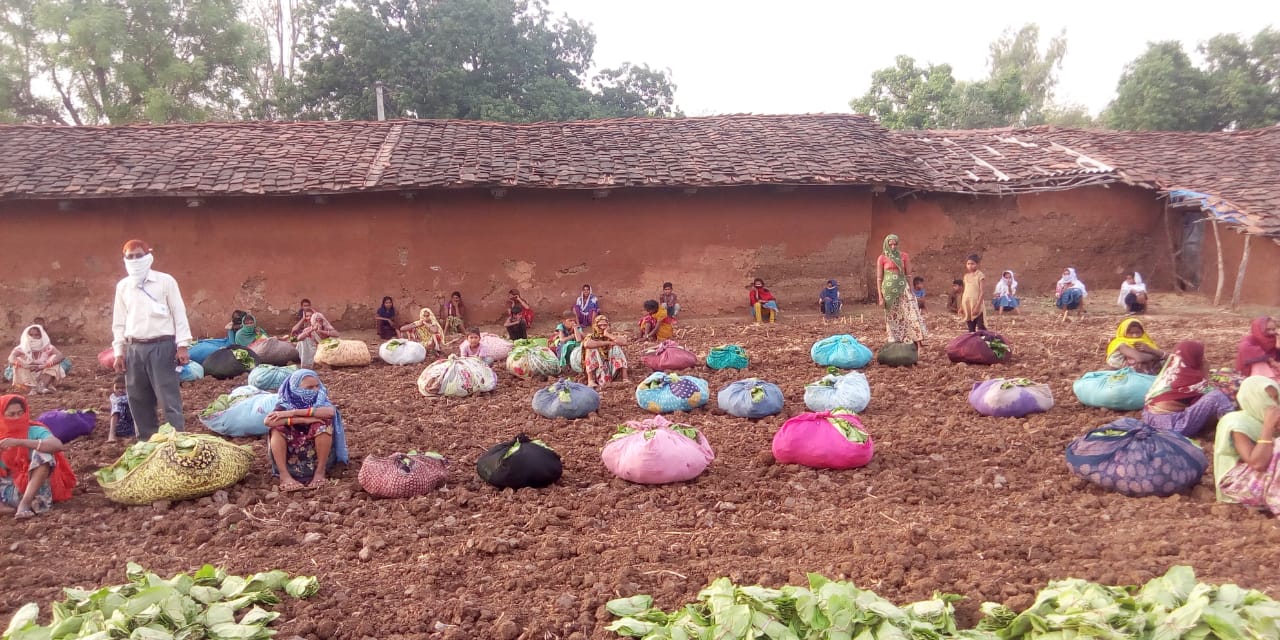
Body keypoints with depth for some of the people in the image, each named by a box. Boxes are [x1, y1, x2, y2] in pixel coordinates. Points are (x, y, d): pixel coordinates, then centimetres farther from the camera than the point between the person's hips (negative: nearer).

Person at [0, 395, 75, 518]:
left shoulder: (35, 431, -9)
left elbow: (58, 445, -32)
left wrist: (19, 442, -35)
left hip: (35, 489, -3)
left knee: (42, 453, -27)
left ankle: (25, 503, -34)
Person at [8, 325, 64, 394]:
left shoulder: (47, 348, -4)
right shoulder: (22, 349, -3)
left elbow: (60, 356, -22)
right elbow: (11, 359, -22)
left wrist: (43, 366, -35)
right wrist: (26, 366, -40)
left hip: (46, 376, -1)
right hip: (28, 380, 1)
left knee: (54, 360, -20)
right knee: (18, 362, -20)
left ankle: (42, 386, -41)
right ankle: (33, 387, -40)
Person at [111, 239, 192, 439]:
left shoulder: (165, 281, -1)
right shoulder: (122, 286, 11)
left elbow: (179, 314, -2)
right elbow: (119, 322, 14)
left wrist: (182, 346, -9)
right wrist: (119, 352, 9)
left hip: (162, 346, -5)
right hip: (134, 349, 5)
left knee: (169, 397, -6)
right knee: (139, 400, 9)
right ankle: (146, 441, 20)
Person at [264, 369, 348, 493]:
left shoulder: (320, 400, -7)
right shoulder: (286, 404, -6)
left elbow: (331, 412, -32)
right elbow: (268, 421, -25)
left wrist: (294, 412, -30)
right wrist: (303, 419, -30)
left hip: (316, 452, -1)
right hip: (292, 455, 1)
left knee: (324, 423, -25)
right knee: (277, 428, -21)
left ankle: (320, 471, -18)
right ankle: (284, 475, -24)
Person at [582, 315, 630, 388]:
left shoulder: (611, 336, 8)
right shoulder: (591, 337, 2)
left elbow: (624, 341, -15)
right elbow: (586, 344, -26)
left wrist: (608, 335, -11)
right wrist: (608, 343, -20)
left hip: (611, 370, 2)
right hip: (597, 371, -2)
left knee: (616, 347, -12)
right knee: (591, 348, -19)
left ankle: (625, 378, -22)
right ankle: (591, 381, -29)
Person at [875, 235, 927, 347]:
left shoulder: (904, 256, 6)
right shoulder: (882, 258, 1)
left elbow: (908, 275, 9)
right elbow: (879, 278, 1)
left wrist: (911, 290, 7)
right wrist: (880, 297, -3)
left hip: (903, 288, 1)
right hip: (889, 290, -1)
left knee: (912, 314, -10)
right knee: (892, 318, 4)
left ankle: (918, 344, -12)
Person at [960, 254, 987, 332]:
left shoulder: (980, 276, -7)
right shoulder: (966, 276, 12)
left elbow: (982, 292, -12)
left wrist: (977, 306, -19)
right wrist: (961, 306, 12)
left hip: (977, 306, -6)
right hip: (967, 306, 6)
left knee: (981, 328, -7)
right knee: (971, 329, 10)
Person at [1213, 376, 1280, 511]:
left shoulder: (1257, 420, 11)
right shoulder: (1237, 424, -13)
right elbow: (1257, 463, -26)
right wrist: (1269, 426, -22)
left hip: (1262, 476, 8)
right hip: (1236, 481, -8)